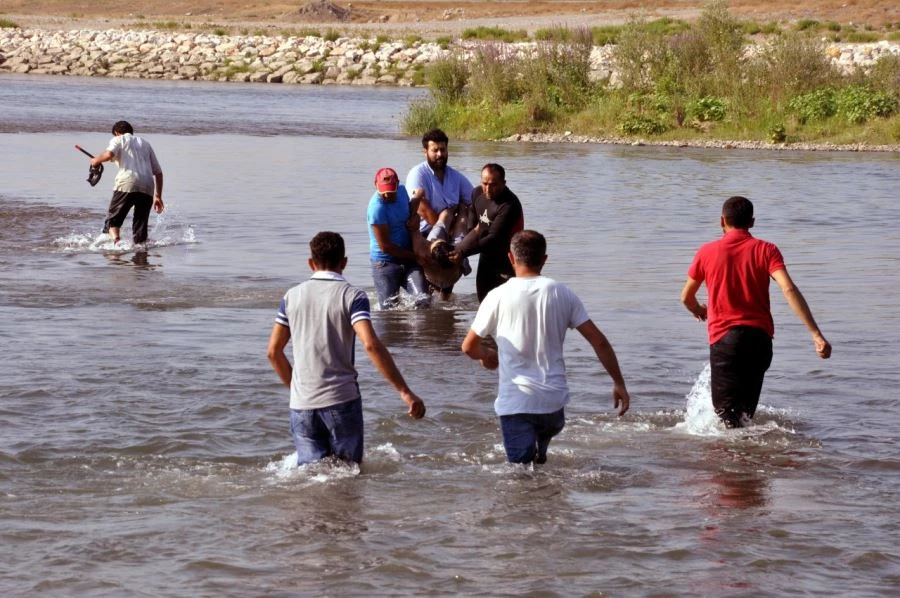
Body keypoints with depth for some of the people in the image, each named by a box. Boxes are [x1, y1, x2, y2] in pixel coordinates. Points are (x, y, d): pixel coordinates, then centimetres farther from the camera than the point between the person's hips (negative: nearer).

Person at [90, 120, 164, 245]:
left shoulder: (118, 140, 17)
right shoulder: (145, 143, 31)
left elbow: (109, 154, -7)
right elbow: (158, 172, 28)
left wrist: (96, 160, 13)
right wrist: (158, 197, 30)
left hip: (127, 184, -4)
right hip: (147, 187, 4)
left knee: (113, 218, 0)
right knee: (141, 225, 9)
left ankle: (116, 240, -26)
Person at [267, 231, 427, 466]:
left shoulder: (292, 296, 8)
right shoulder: (352, 296, -4)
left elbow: (274, 351, 11)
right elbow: (371, 345, -18)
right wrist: (405, 392, -17)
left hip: (301, 404, 3)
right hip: (341, 400, -3)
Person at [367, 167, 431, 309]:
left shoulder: (402, 191, 2)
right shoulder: (377, 208, -20)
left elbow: (412, 209, 25)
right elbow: (385, 246, -19)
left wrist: (415, 220, 0)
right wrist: (414, 255, -12)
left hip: (408, 259, 5)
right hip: (385, 262, -5)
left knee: (424, 300, -10)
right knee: (389, 307, -7)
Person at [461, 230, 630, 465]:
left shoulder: (498, 297, -5)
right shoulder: (562, 294, 1)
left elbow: (469, 347, 3)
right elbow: (599, 342, 1)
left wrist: (488, 355, 26)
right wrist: (619, 383, 11)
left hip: (516, 401, -3)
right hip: (554, 401, 3)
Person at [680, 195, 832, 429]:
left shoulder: (707, 252, 3)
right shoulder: (766, 250, 1)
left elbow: (686, 298, 16)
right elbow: (789, 290, -12)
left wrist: (698, 310, 41)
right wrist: (816, 335, -16)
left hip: (724, 337, -2)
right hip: (760, 337, 2)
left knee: (727, 413, -6)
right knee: (745, 410, 22)